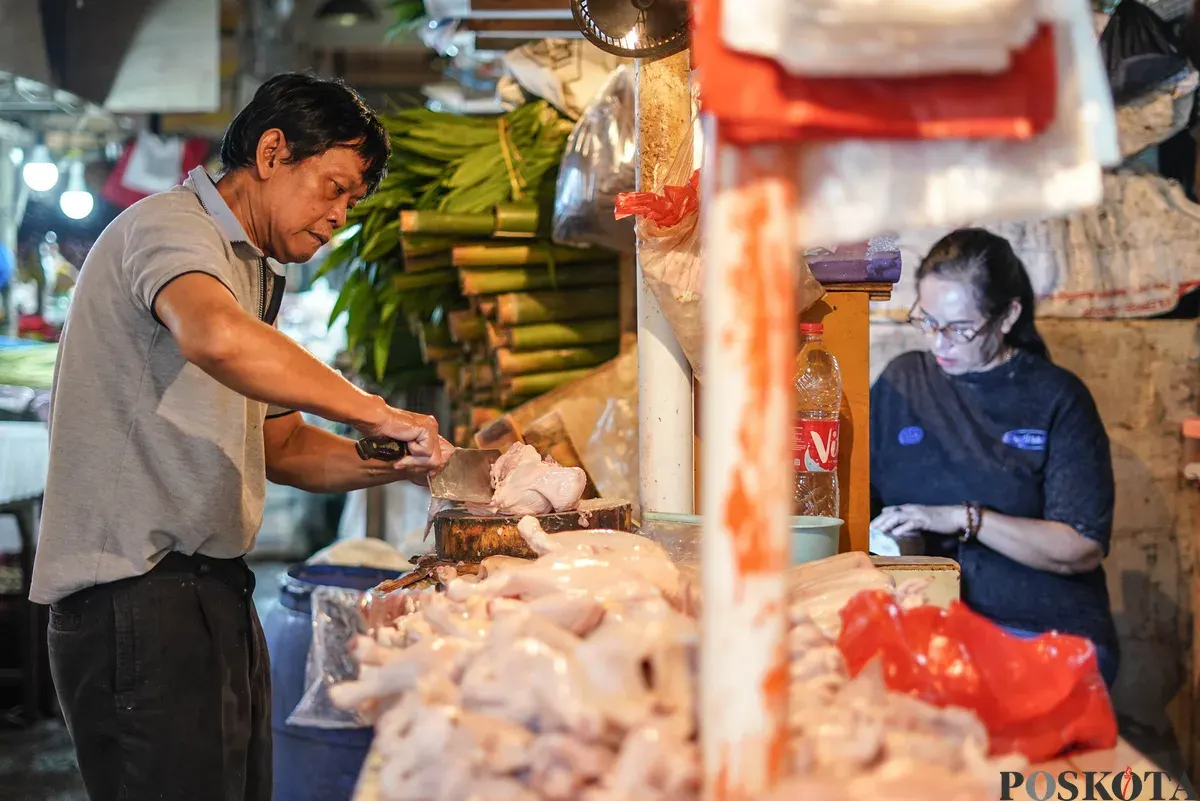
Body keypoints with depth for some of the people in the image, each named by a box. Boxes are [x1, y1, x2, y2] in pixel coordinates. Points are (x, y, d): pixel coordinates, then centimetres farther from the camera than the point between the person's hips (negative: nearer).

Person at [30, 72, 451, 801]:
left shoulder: (252, 274, 23)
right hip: (137, 596, -10)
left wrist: (394, 464, 6)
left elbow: (280, 447, 23)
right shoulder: (170, 228, -9)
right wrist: (374, 412, -26)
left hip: (211, 592, 10)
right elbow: (217, 337, -33)